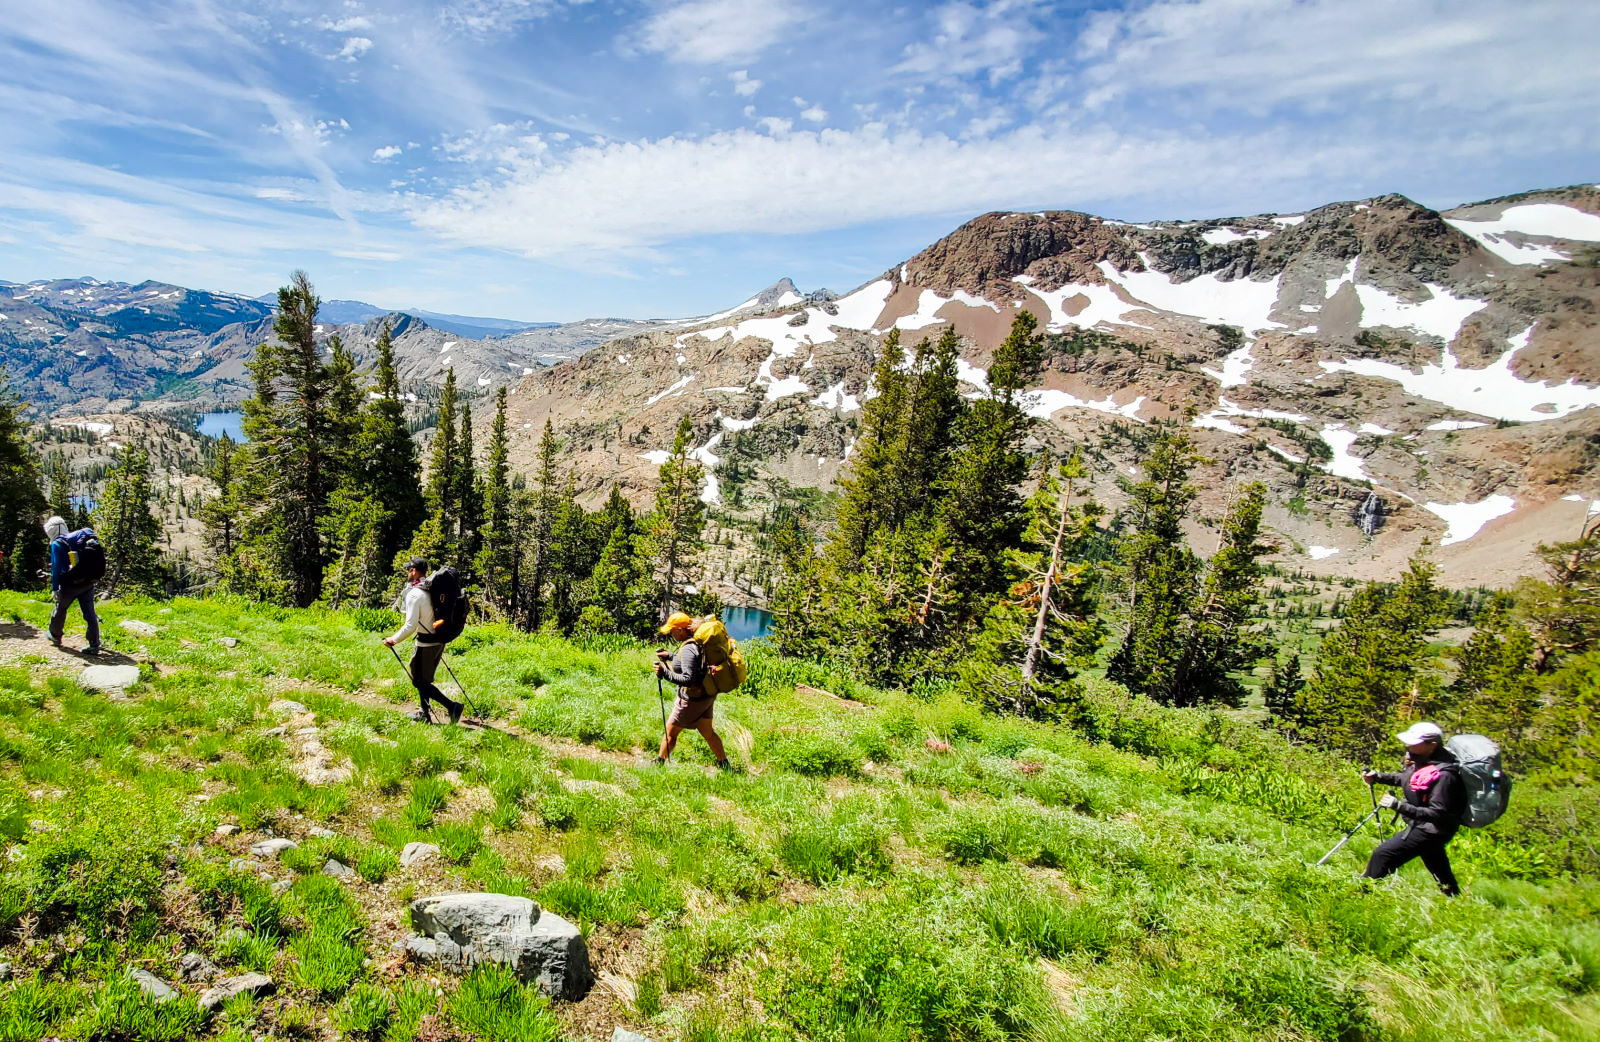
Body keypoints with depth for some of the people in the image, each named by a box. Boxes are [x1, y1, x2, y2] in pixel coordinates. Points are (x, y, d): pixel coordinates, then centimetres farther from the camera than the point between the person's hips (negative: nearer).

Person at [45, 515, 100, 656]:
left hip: (70, 585, -5)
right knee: (89, 613, 3)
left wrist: (54, 588, -9)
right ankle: (94, 645, -1)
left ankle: (55, 636, 38)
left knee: (60, 609, 19)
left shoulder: (57, 544, -8)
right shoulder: (79, 537, 12)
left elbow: (56, 567, -12)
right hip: (88, 583, 5)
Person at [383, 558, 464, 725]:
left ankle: (452, 706, -7)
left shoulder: (413, 594, -18)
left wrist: (393, 639, -7)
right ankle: (425, 715, 26)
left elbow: (410, 626, -21)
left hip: (426, 643, -8)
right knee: (424, 679, 20)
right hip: (440, 640, 8)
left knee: (419, 681, 3)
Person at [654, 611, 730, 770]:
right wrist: (670, 656, 16)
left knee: (670, 731, 10)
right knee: (707, 732, 22)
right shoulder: (698, 642, 2)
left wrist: (665, 673, -30)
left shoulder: (687, 649, -26)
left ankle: (659, 762, 24)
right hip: (706, 695, 9)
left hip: (692, 700, -9)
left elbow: (688, 679, -31)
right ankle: (723, 763, 31)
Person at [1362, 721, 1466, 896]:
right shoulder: (1423, 759, -6)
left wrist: (1398, 806, -33)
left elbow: (1437, 813, -30)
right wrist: (1377, 777, -2)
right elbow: (1405, 778, 13)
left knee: (1383, 854, -8)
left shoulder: (1444, 775, -31)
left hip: (1431, 828, -9)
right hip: (1425, 826, 9)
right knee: (1438, 867, 26)